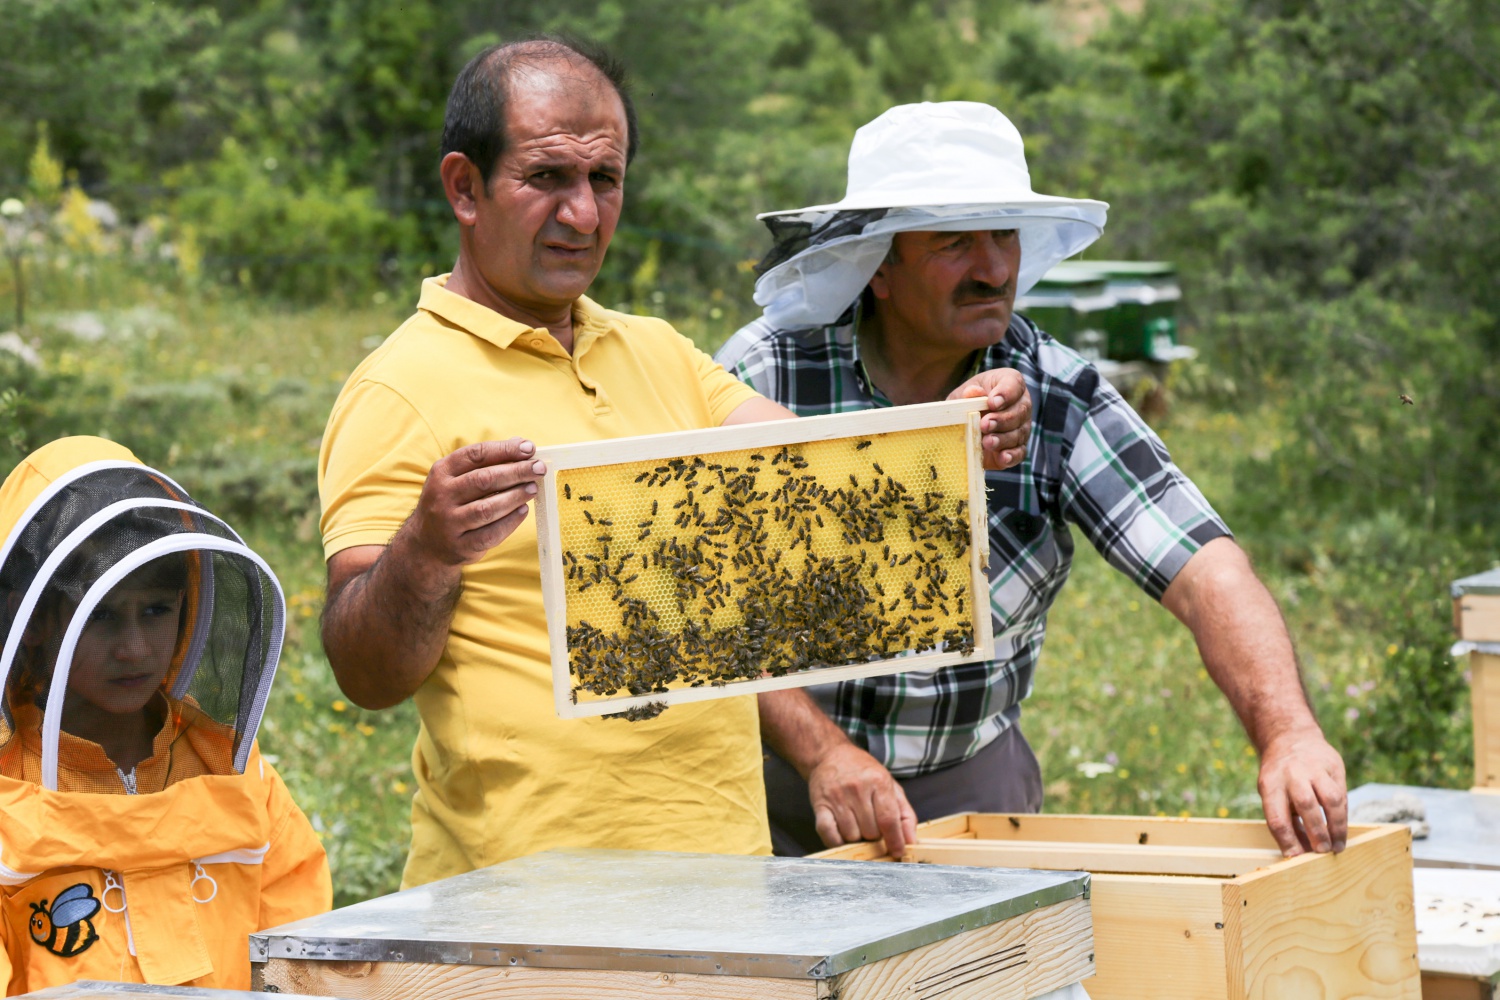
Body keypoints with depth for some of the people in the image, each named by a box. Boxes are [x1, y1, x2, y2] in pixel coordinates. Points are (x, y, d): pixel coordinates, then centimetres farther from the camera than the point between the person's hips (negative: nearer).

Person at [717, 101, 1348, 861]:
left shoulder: (1060, 399, -7)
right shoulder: (765, 376, -13)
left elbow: (1203, 572, -16)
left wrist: (1288, 733, -33)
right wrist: (823, 750, -29)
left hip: (975, 783, 2)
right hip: (783, 773, -1)